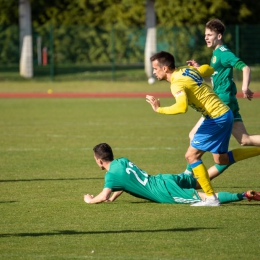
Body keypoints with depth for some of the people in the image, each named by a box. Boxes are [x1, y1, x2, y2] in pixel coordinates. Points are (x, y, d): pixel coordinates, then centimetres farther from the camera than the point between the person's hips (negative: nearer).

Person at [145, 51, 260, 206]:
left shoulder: (177, 84, -20)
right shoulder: (187, 70, 7)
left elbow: (182, 107, -37)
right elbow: (209, 69, 23)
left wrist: (159, 109, -24)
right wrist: (197, 67, 42)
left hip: (216, 119, -9)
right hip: (224, 113, 9)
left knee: (191, 156, -5)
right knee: (221, 159, 20)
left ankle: (211, 198, -5)